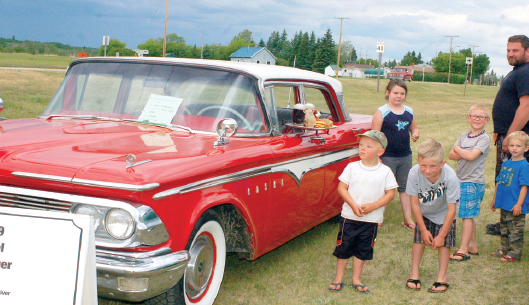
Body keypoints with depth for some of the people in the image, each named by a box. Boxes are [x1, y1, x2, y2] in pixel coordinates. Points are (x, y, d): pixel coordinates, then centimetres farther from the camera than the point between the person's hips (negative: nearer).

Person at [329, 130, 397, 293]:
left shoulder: (385, 171, -4)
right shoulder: (352, 167, -4)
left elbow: (390, 193, -3)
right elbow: (342, 188, -4)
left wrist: (373, 206, -16)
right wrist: (353, 205, -16)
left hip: (371, 219, 0)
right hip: (349, 216, 0)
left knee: (362, 250, 12)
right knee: (343, 248, 7)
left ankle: (356, 280, 26)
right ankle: (339, 278, 22)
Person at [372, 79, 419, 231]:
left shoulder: (409, 112, 7)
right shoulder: (381, 112, -9)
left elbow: (414, 128, 21)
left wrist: (415, 134, -5)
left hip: (406, 156, 5)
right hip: (387, 157, -5)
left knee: (405, 187, 13)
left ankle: (408, 219, 23)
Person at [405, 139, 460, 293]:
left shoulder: (450, 177, -37)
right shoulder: (414, 173, -33)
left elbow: (451, 209, -26)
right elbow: (415, 203, -19)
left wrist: (442, 235, -20)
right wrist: (423, 229, -13)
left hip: (443, 214, -2)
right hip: (424, 213, 2)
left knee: (443, 242, -5)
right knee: (419, 239, 0)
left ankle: (442, 277, 10)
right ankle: (414, 273, 17)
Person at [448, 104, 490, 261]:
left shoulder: (484, 139, -10)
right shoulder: (464, 136, 10)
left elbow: (471, 156, -23)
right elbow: (451, 155, 2)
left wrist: (458, 149, -6)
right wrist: (466, 153, -14)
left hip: (473, 182, -7)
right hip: (461, 180, 7)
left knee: (467, 215, -5)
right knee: (469, 215, 14)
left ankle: (463, 250, -1)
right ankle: (473, 245, 24)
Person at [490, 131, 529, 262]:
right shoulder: (506, 164, 9)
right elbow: (499, 182, 17)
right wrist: (495, 200, 20)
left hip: (516, 207, -7)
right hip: (504, 204, 8)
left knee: (515, 231, 1)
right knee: (504, 229, 18)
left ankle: (514, 253, 11)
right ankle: (505, 249, 31)